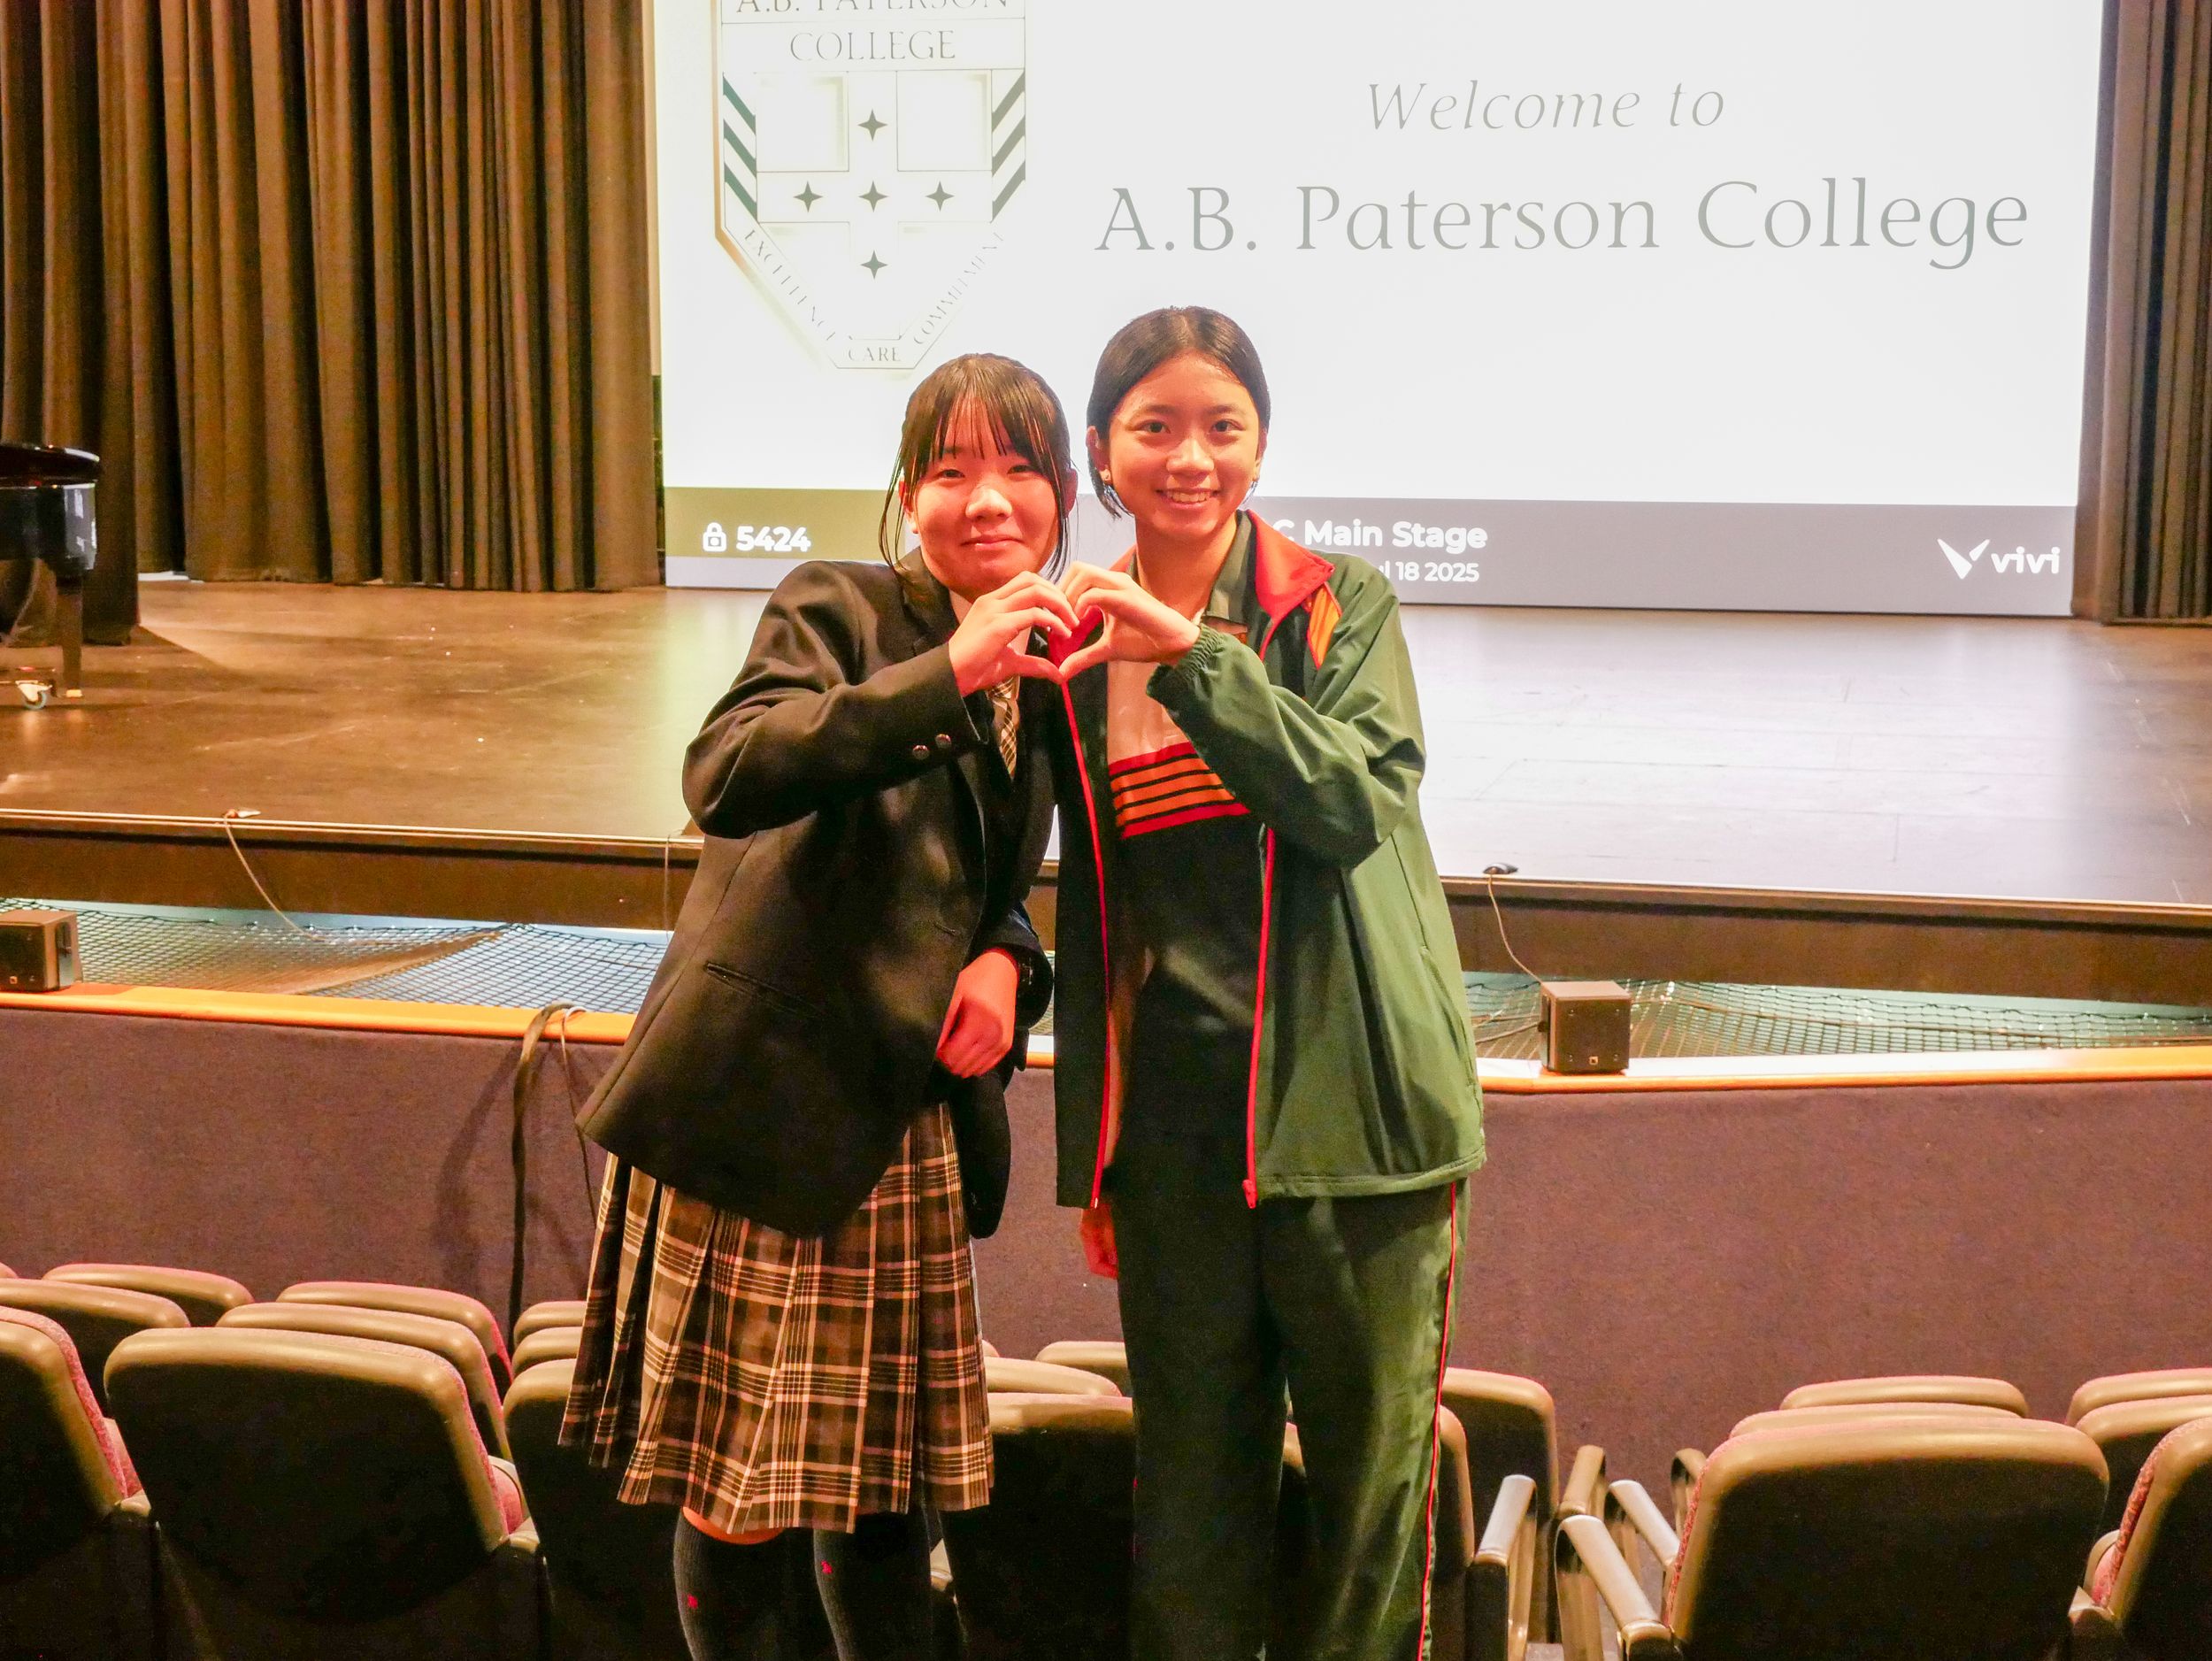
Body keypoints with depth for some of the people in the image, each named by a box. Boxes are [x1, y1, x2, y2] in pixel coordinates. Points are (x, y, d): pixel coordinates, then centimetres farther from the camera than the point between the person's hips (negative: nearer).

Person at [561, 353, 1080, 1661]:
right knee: (735, 1485, 3)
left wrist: (1005, 962, -1)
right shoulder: (839, 609, -9)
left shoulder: (1046, 683, 10)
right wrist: (942, 675, -34)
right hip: (754, 1099, -6)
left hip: (901, 1117, 6)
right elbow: (725, 778, -28)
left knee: (885, 1483, 13)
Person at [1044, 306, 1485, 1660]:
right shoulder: (1078, 642, 9)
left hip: (1345, 1103, -2)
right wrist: (1088, 1152, 16)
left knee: (1374, 1459, 4)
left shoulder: (1342, 606, 0)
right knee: (1191, 1468, 10)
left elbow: (1358, 800, -17)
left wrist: (1189, 654, -24)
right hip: (1170, 1114, 3)